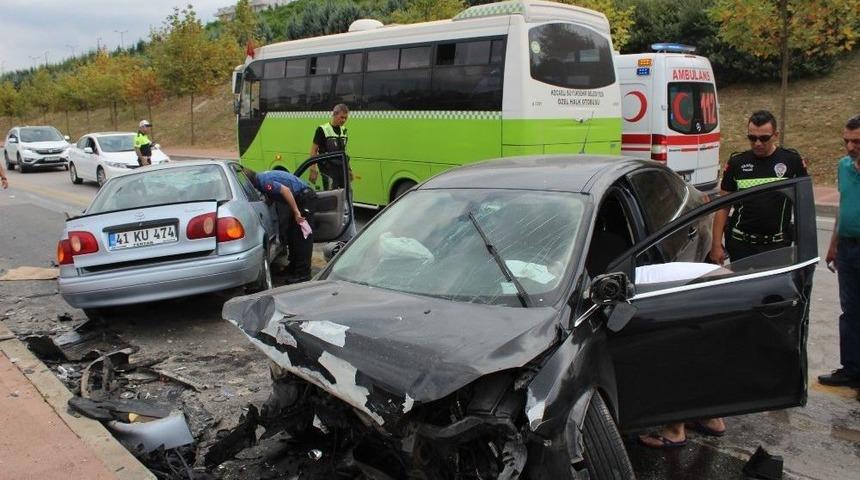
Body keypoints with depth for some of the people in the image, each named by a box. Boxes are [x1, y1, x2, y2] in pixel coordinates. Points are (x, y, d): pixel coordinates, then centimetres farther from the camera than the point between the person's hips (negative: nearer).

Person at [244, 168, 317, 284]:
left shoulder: (263, 180, -18)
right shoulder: (262, 177, 13)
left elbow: (285, 190, -27)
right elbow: (270, 198, 25)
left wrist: (296, 212, -26)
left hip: (306, 198, -11)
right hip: (301, 199, 11)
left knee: (302, 236, -10)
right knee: (291, 234, 15)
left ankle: (303, 274, -8)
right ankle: (293, 268, 24)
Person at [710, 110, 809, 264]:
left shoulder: (792, 161, 0)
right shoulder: (737, 163, 2)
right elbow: (723, 206, 4)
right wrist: (716, 245, -2)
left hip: (778, 245, -1)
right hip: (741, 245, 1)